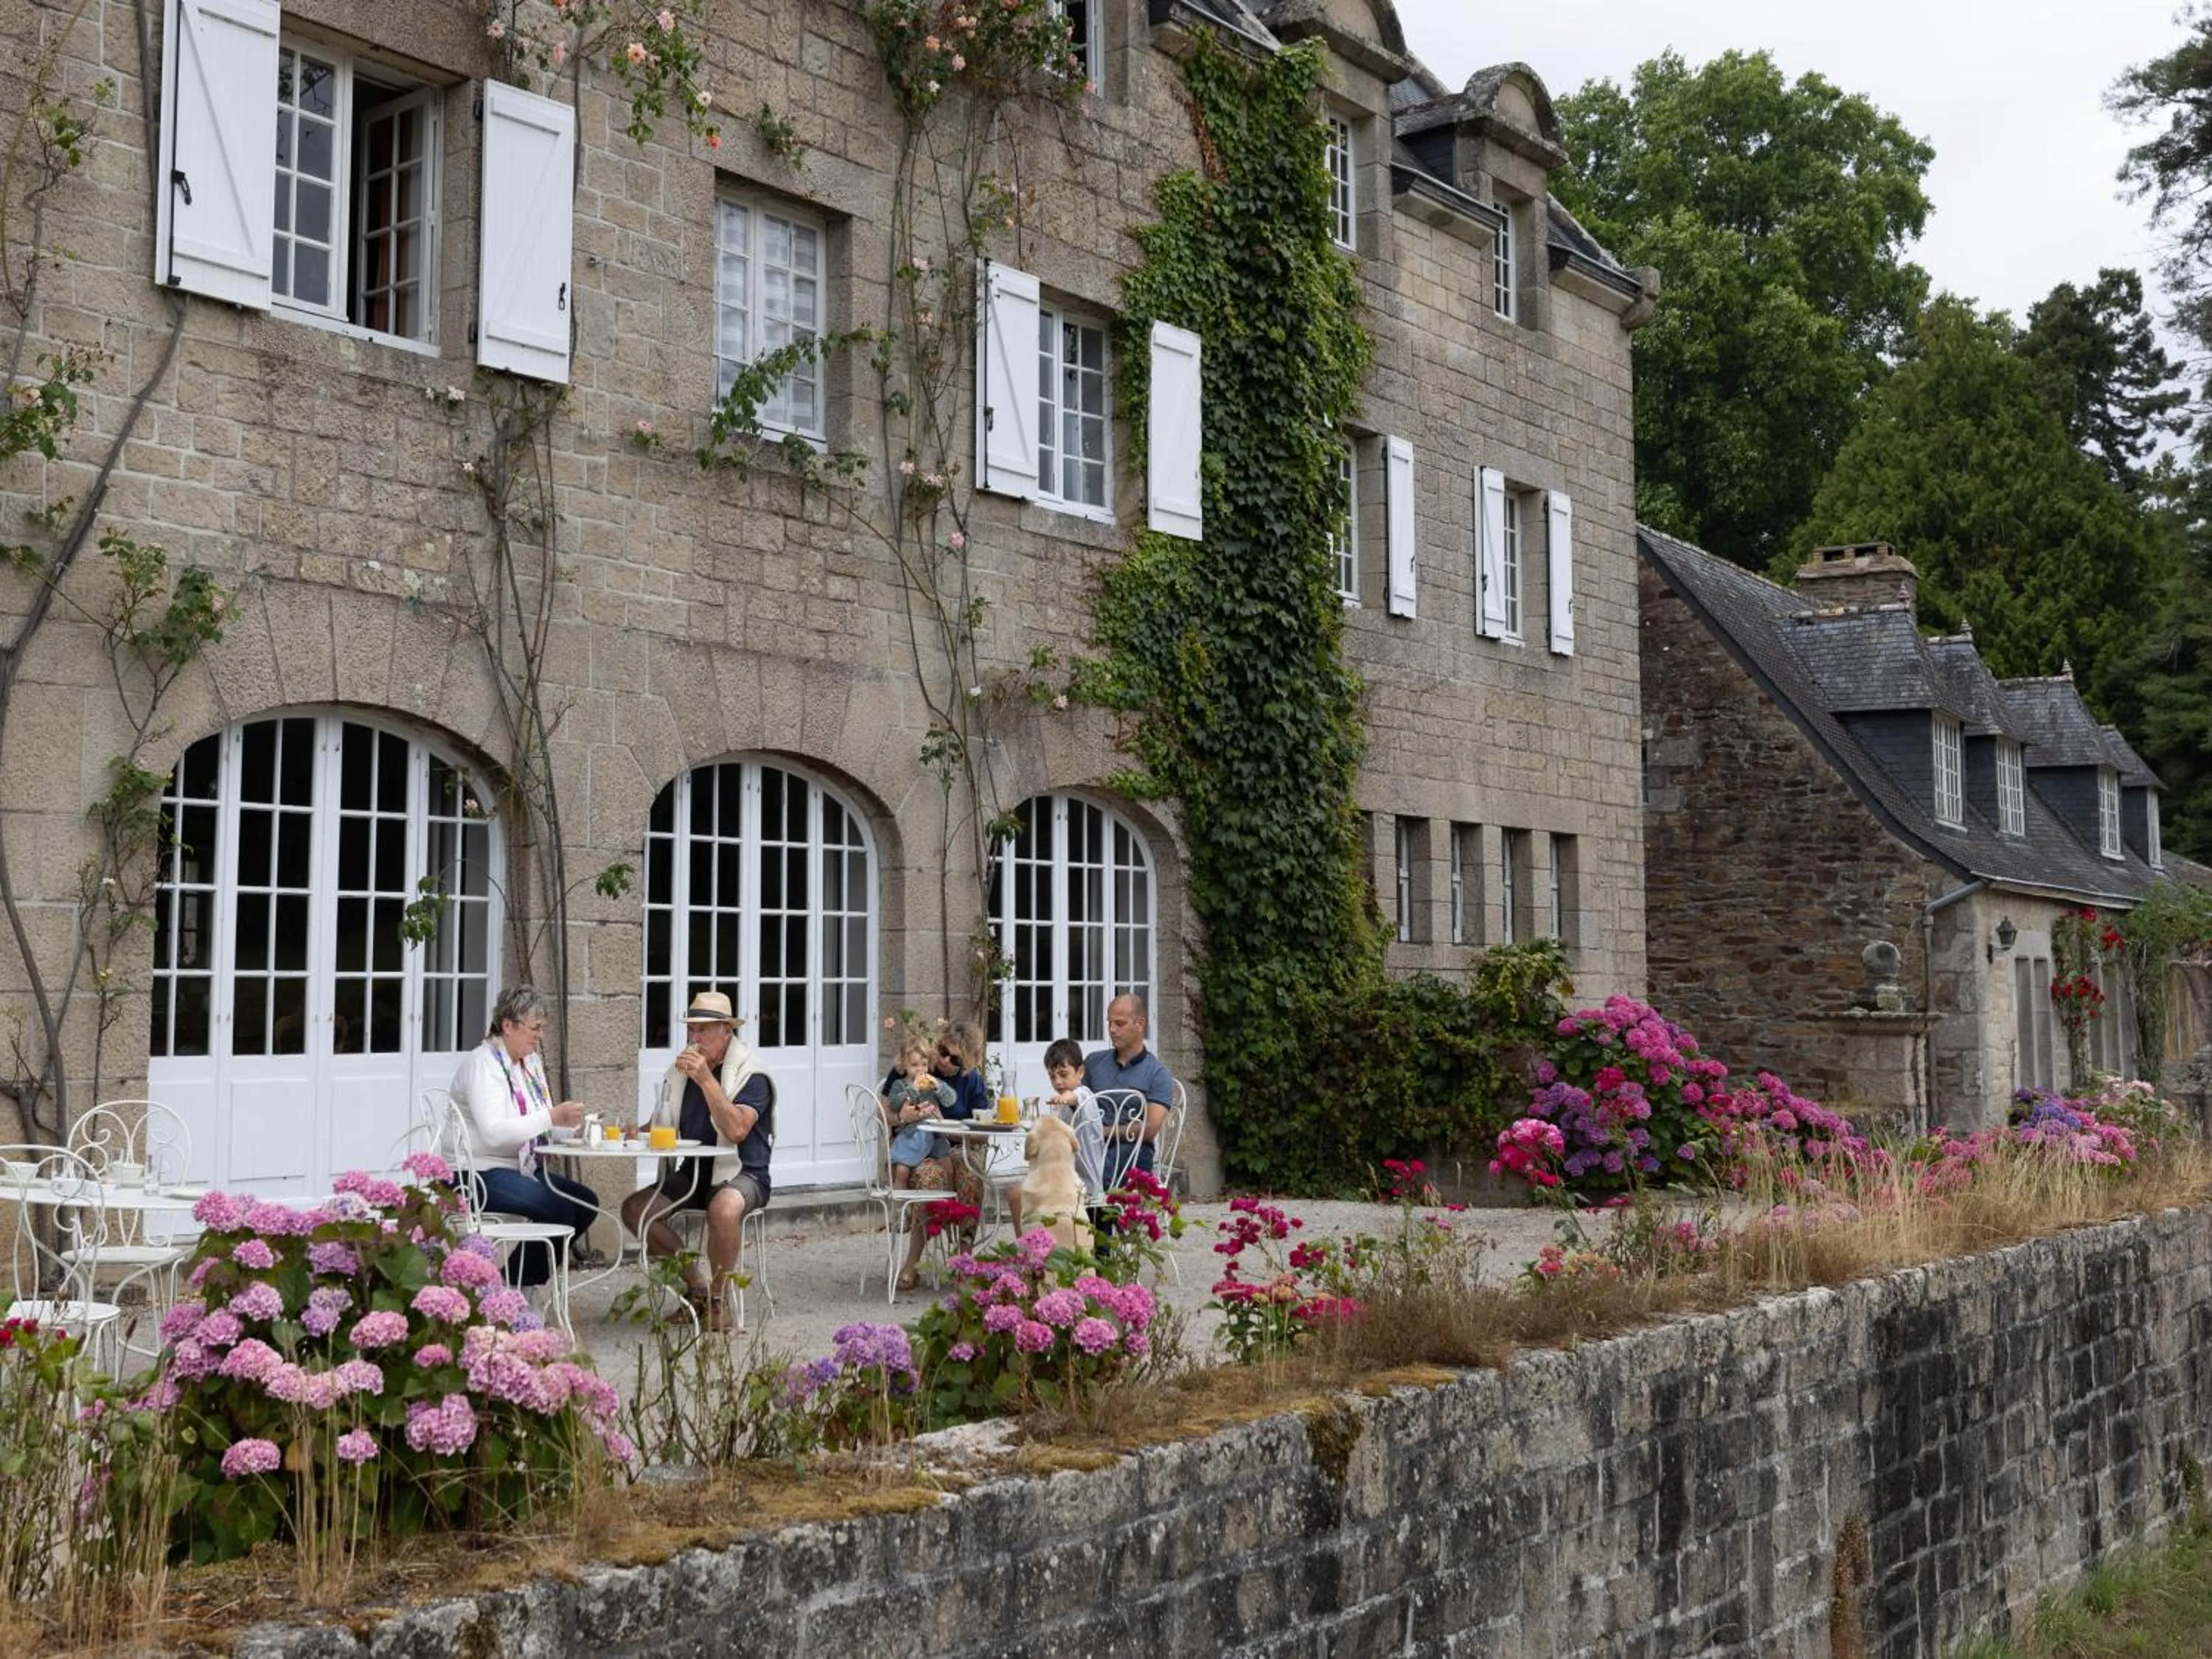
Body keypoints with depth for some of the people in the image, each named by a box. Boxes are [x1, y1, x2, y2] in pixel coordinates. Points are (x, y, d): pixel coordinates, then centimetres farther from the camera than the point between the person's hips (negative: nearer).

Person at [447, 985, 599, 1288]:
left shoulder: (531, 1061, 12)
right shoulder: (483, 1064, -16)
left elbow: (538, 1125, 12)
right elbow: (493, 1133, -29)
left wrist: (567, 1122, -10)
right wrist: (552, 1117, -33)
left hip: (522, 1168, 9)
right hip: (479, 1174, -9)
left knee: (585, 1202, -5)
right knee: (558, 1208, -25)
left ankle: (523, 1276, 5)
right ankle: (515, 1285, -8)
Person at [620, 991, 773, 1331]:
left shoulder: (751, 1074, -10)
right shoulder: (680, 1071, 11)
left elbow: (736, 1130, -25)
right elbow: (661, 1127, 21)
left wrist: (707, 1080, -27)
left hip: (741, 1174, -7)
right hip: (693, 1172, 7)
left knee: (724, 1208, -39)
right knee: (634, 1209, -14)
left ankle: (717, 1299, -15)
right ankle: (696, 1286, 1)